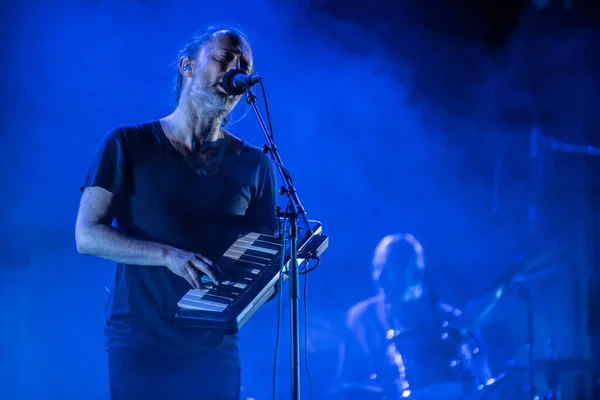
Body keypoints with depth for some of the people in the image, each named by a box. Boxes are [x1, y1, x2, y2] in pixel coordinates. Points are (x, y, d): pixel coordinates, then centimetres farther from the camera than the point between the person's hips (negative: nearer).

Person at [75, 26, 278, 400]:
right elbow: (87, 235, -6)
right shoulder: (129, 144, 1)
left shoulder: (255, 165, 8)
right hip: (140, 341, -2)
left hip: (216, 345, 3)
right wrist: (169, 255, -20)